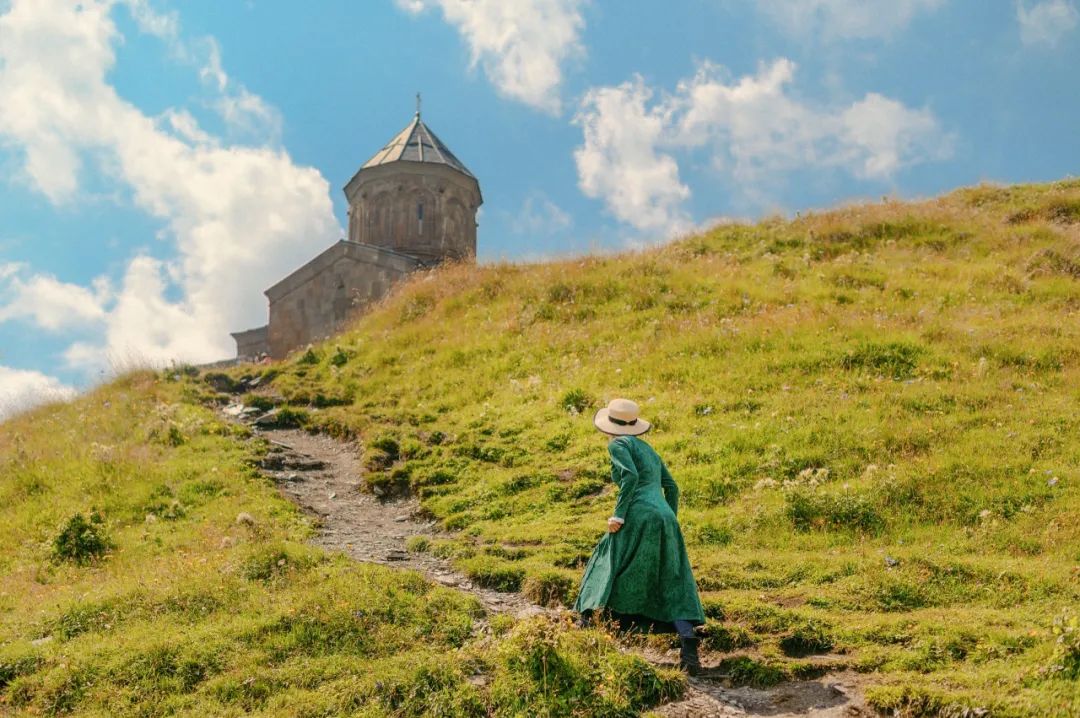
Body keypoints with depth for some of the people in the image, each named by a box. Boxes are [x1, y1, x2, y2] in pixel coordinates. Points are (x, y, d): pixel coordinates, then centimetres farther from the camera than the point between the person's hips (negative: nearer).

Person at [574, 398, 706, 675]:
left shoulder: (618, 444, 5)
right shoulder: (648, 449, 27)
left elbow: (630, 476, -12)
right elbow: (671, 487, 26)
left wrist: (619, 515, -12)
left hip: (639, 518, -6)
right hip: (666, 519, 6)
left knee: (607, 567, 10)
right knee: (673, 589, 4)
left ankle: (587, 623, 10)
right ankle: (688, 648, -11)